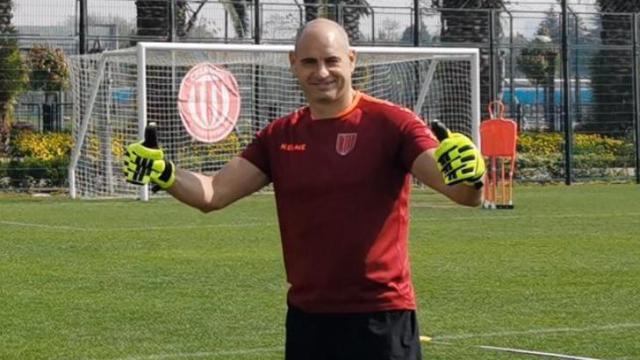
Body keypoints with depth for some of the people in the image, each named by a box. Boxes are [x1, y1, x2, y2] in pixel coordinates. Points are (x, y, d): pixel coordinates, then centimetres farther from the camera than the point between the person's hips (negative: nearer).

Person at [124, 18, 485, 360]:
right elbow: (214, 193, 6)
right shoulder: (280, 136, 8)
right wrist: (164, 173, -13)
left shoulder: (390, 123, -8)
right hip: (306, 317, 5)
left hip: (380, 319, -5)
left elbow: (465, 194, -16)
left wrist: (469, 177, -40)